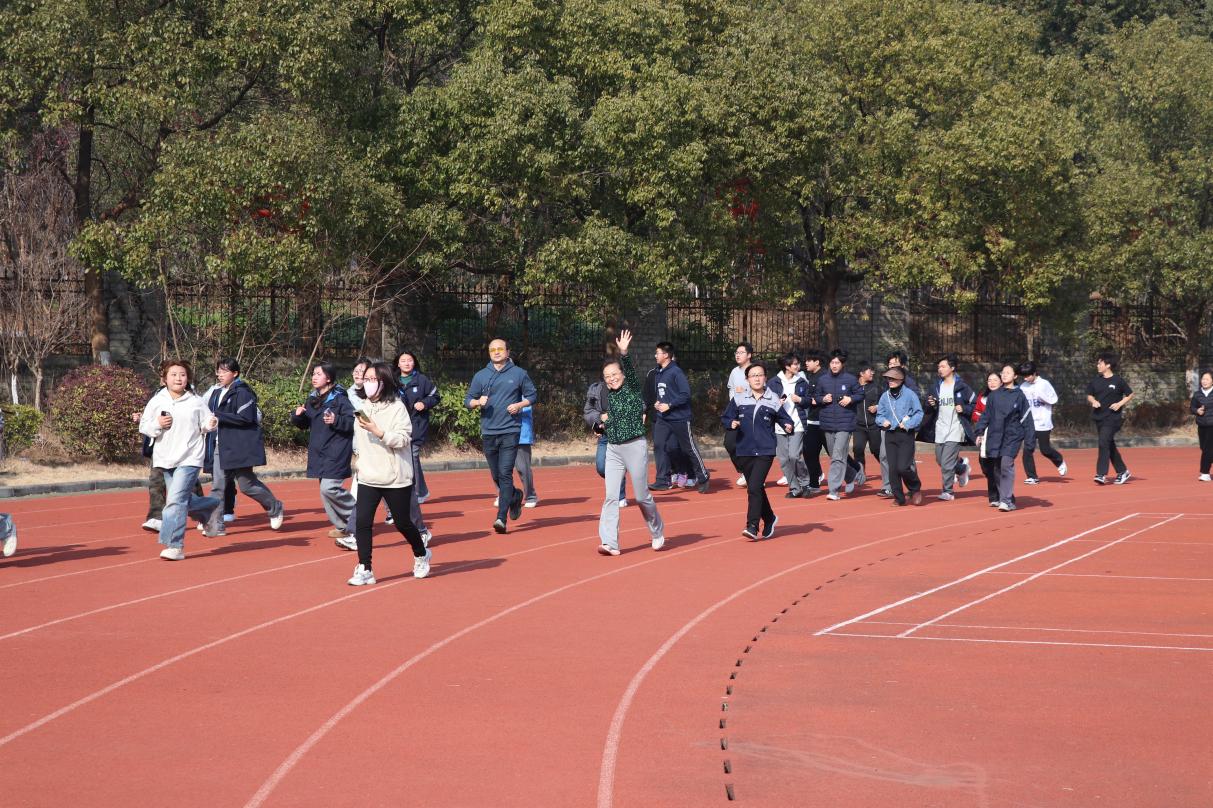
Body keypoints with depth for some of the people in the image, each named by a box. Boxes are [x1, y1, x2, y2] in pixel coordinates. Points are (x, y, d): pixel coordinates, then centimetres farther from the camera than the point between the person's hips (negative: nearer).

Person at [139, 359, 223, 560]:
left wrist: (211, 423, -16)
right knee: (183, 499, 13)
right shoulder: (157, 401, 3)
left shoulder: (196, 402, -1)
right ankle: (213, 507, 42)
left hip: (189, 459, -4)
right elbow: (144, 427, 6)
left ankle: (175, 546, -13)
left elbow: (204, 424, 6)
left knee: (176, 500, -16)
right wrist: (158, 424, -13)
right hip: (165, 459, 4)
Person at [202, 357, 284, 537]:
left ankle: (275, 507, 24)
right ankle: (215, 526, -1)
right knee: (217, 486, -1)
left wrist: (219, 416, -22)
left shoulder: (242, 393, -11)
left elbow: (246, 418, -21)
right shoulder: (216, 393, 14)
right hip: (219, 447, 7)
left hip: (239, 447, -7)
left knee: (247, 484, 1)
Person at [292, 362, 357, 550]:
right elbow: (304, 424, 19)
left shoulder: (339, 399, -11)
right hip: (319, 453, 8)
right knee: (325, 490, 8)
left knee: (329, 488, -17)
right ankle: (344, 528, 18)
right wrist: (298, 416, -1)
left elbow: (353, 422, -14)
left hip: (336, 452, -8)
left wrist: (337, 421, -28)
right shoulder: (312, 399, 11)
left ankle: (356, 512, 4)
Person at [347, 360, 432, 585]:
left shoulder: (396, 407, -11)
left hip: (396, 479, -5)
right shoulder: (362, 407, 8)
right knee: (362, 522, -9)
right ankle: (364, 570, -3)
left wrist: (377, 431, -27)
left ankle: (421, 555, 35)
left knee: (402, 523, 8)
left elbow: (403, 439, -20)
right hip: (368, 478, 5)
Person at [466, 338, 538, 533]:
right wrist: (478, 402, -11)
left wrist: (520, 405, -7)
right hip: (488, 431, 3)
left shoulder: (519, 374, 3)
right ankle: (515, 497, 40)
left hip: (510, 431, -3)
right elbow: (468, 400, 10)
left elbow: (532, 395, 11)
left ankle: (501, 518, -15)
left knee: (505, 474, -13)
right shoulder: (481, 376, 8)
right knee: (496, 476, 11)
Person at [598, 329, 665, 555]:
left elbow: (630, 370, -24)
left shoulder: (633, 389, -4)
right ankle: (609, 543, -11)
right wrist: (604, 422, 5)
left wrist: (624, 353, -40)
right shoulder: (609, 395, 10)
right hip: (613, 450, 5)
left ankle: (657, 533, 28)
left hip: (635, 447, -5)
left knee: (641, 496, 5)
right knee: (611, 496, -7)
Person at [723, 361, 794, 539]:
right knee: (756, 489, 13)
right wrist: (731, 423, -11)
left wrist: (788, 426, -13)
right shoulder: (738, 399, 6)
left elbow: (783, 418, 7)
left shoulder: (774, 400, 3)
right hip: (744, 451, 3)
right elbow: (725, 418, 9)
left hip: (765, 451, -3)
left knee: (754, 487, -17)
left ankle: (753, 526, -16)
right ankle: (769, 519, 34)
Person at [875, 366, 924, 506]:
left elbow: (919, 414, -6)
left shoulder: (909, 394, -5)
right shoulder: (885, 396, 9)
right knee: (892, 468, 2)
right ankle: (899, 498, 12)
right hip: (890, 435, 5)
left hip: (906, 434, -5)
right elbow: (879, 415, 15)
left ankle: (915, 489, 14)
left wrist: (907, 424, -16)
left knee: (903, 467, -13)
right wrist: (883, 421, -6)